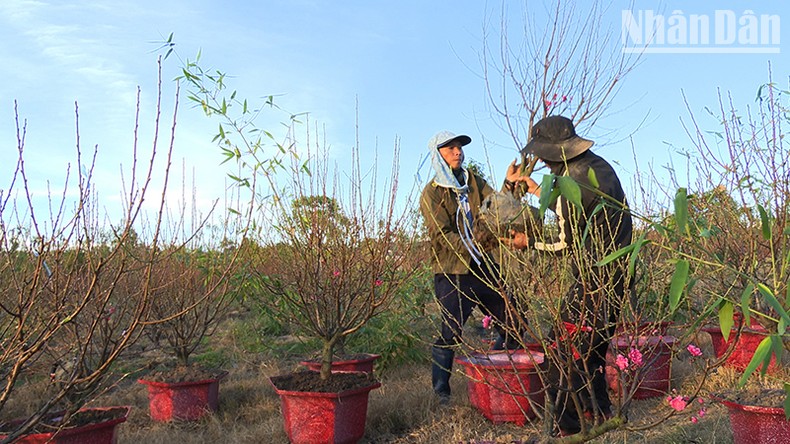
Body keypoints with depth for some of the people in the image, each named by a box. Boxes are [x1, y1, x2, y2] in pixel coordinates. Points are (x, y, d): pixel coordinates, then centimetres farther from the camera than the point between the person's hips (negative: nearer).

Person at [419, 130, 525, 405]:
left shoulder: (474, 181, 13)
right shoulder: (431, 193, -3)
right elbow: (442, 236, -13)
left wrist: (509, 184, -17)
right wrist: (473, 246, -27)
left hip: (483, 267, 6)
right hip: (452, 272, -6)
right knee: (451, 333, -11)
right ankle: (441, 393, 5)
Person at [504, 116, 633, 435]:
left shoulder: (572, 179, -20)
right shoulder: (599, 165, 9)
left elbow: (565, 243, -12)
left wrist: (528, 243, 2)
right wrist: (538, 191, 27)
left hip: (595, 279, -10)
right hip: (619, 272, 10)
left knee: (564, 351, -2)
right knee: (592, 346, 22)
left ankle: (568, 426, 4)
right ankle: (599, 412, 34)